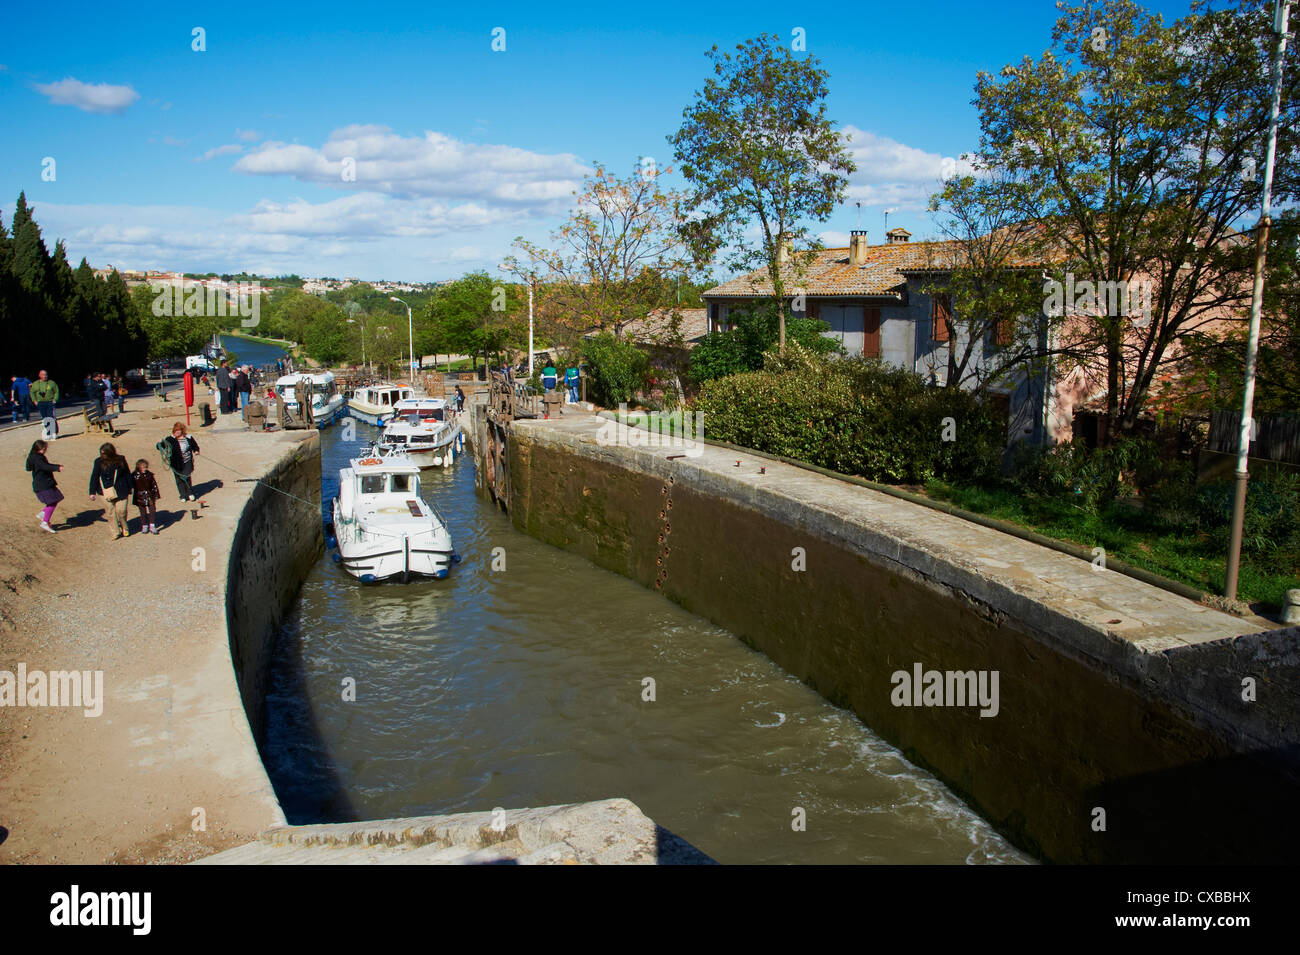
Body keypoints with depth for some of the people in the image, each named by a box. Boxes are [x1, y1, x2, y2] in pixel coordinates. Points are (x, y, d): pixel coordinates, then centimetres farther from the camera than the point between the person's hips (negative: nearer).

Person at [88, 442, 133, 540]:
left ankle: (124, 528, 23)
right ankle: (115, 532, 12)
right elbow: (94, 477, 3)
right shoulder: (98, 462, -2)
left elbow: (127, 474, 11)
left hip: (121, 490, -1)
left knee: (121, 511, -3)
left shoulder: (120, 460, -1)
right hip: (106, 491, 1)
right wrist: (92, 492, 2)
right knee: (110, 512, 2)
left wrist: (131, 487, 16)